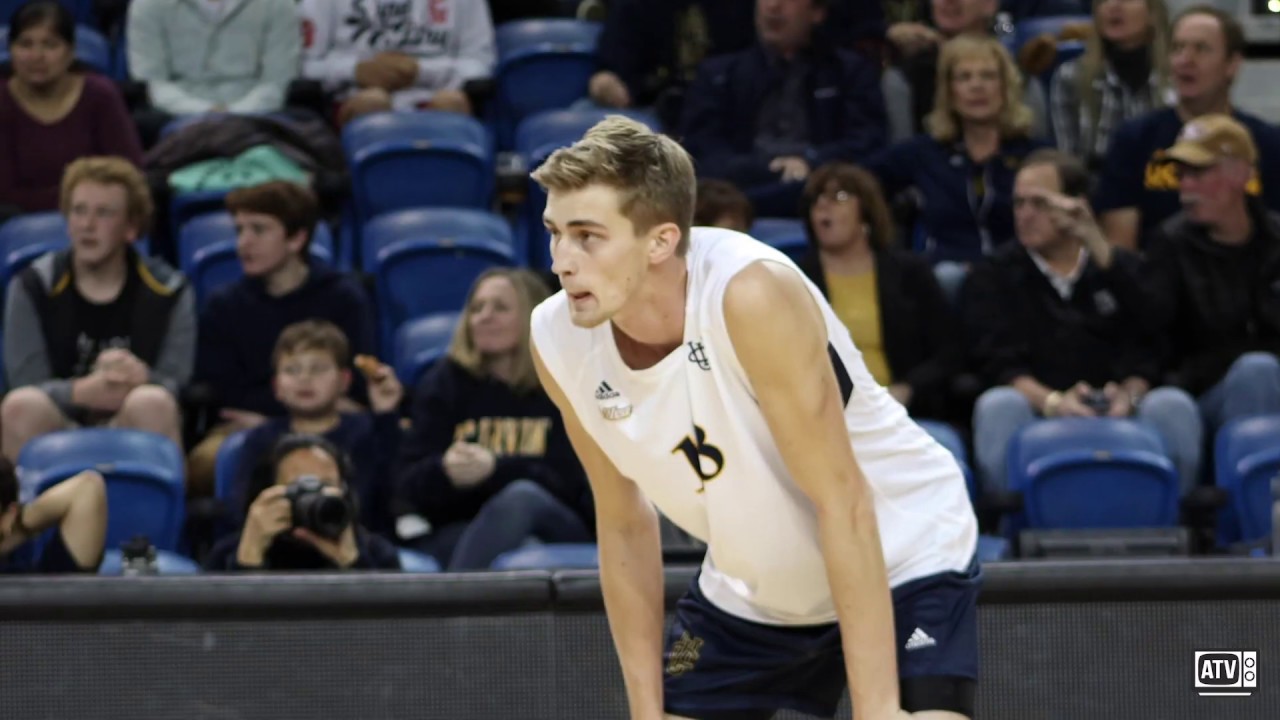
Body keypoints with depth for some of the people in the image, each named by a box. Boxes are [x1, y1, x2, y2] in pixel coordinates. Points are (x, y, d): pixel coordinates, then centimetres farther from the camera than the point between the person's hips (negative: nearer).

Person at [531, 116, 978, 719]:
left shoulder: (751, 295, -32)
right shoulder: (557, 341, -15)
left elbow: (842, 503, -29)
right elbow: (624, 526, -1)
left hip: (899, 562, -6)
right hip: (747, 594, 6)